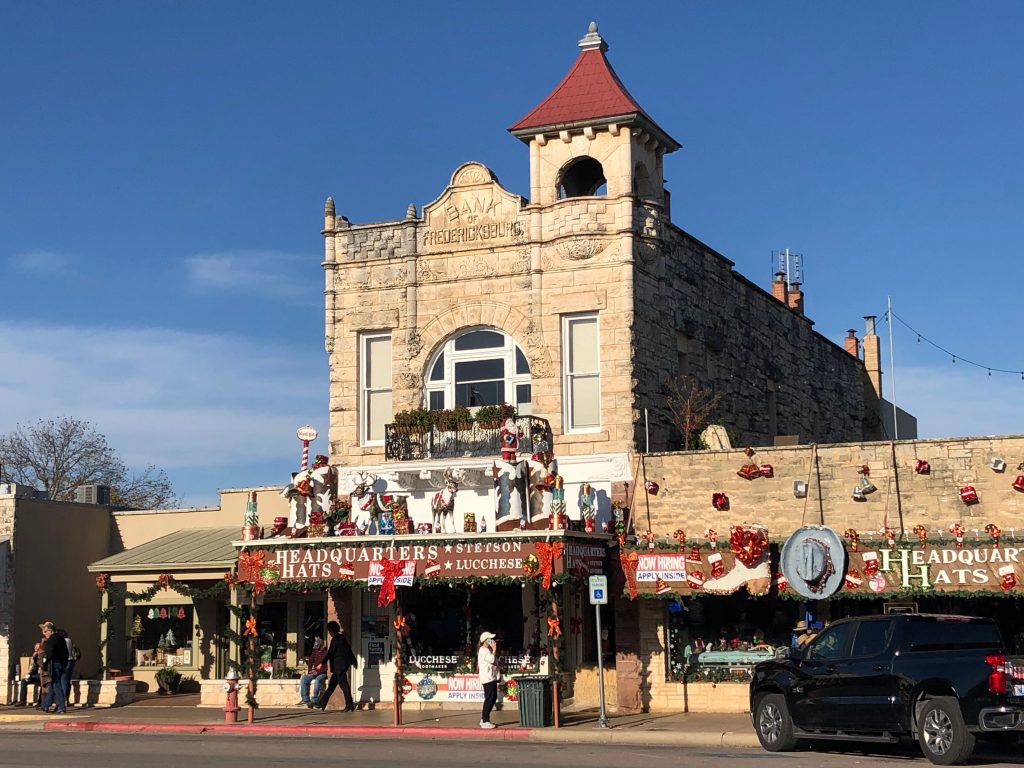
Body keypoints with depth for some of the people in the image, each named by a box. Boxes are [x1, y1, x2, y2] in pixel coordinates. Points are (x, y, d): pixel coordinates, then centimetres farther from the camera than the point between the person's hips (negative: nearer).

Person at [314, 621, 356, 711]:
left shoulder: (335, 639, -14)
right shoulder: (342, 638, 13)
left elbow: (330, 653, -17)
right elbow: (349, 649, 21)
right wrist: (353, 660, 31)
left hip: (339, 666, -10)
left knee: (344, 685, -7)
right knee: (331, 685, 11)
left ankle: (350, 706, -5)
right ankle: (321, 704, 14)